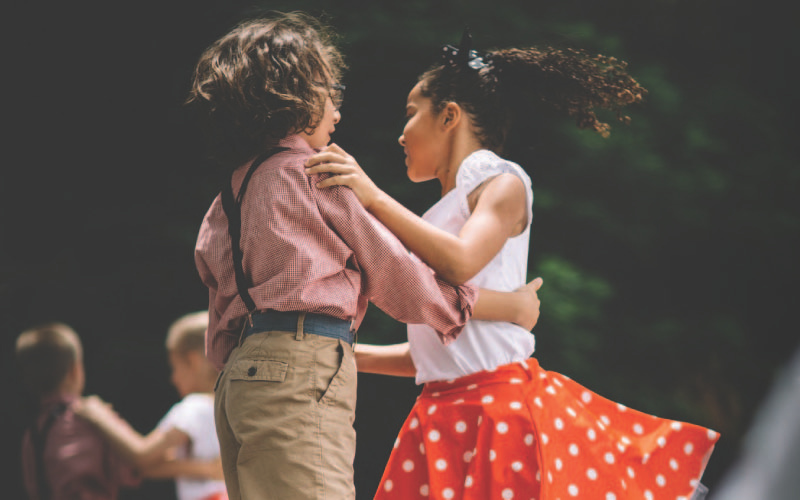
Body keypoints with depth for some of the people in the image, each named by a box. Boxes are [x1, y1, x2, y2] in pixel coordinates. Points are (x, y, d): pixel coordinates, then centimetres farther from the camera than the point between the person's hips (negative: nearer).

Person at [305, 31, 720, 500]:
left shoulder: (502, 181, -1)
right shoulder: (444, 209, 20)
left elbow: (460, 262, -22)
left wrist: (374, 197, -21)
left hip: (498, 407, -7)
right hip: (442, 421, 7)